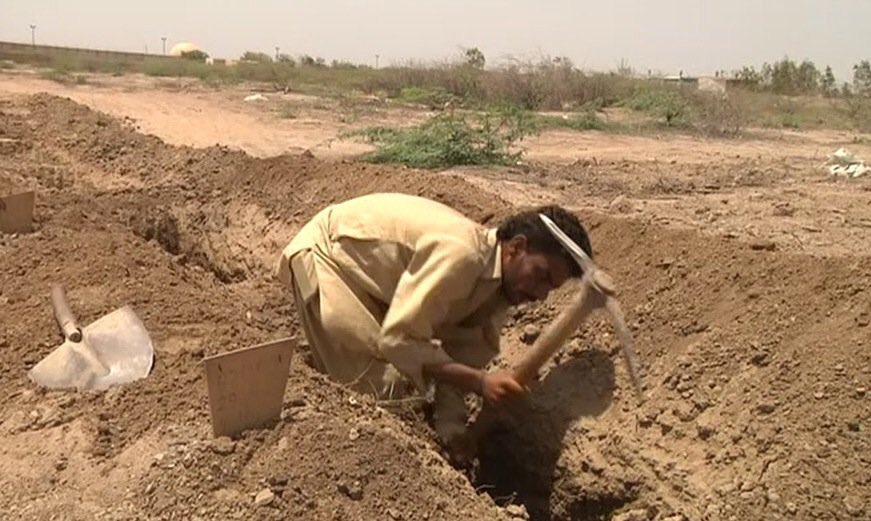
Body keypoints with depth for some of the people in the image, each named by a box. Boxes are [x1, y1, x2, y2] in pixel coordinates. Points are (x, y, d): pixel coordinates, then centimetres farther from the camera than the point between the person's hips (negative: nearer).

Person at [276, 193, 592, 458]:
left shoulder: (496, 289, -7)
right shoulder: (460, 253, -35)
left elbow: (461, 360, -6)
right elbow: (398, 339, -36)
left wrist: (452, 436, -18)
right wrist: (480, 381, -37)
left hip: (371, 280, 9)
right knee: (383, 384, -15)